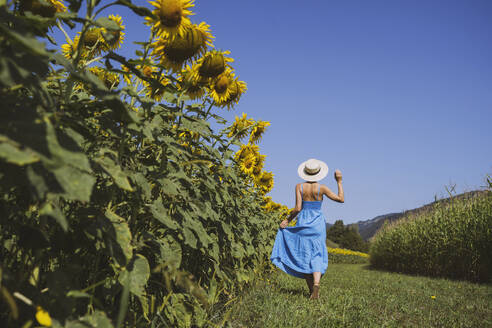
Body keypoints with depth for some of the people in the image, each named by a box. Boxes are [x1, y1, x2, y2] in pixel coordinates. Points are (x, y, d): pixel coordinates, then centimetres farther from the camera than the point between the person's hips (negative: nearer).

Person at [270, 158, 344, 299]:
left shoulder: (299, 187, -6)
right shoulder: (321, 188, -6)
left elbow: (298, 208, -12)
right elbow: (341, 199, 1)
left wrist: (288, 219, 2)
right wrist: (339, 181, 7)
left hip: (303, 223, 1)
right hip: (317, 224, 0)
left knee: (304, 257, 10)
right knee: (317, 256, 2)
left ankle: (312, 290, 13)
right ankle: (316, 283, -24)